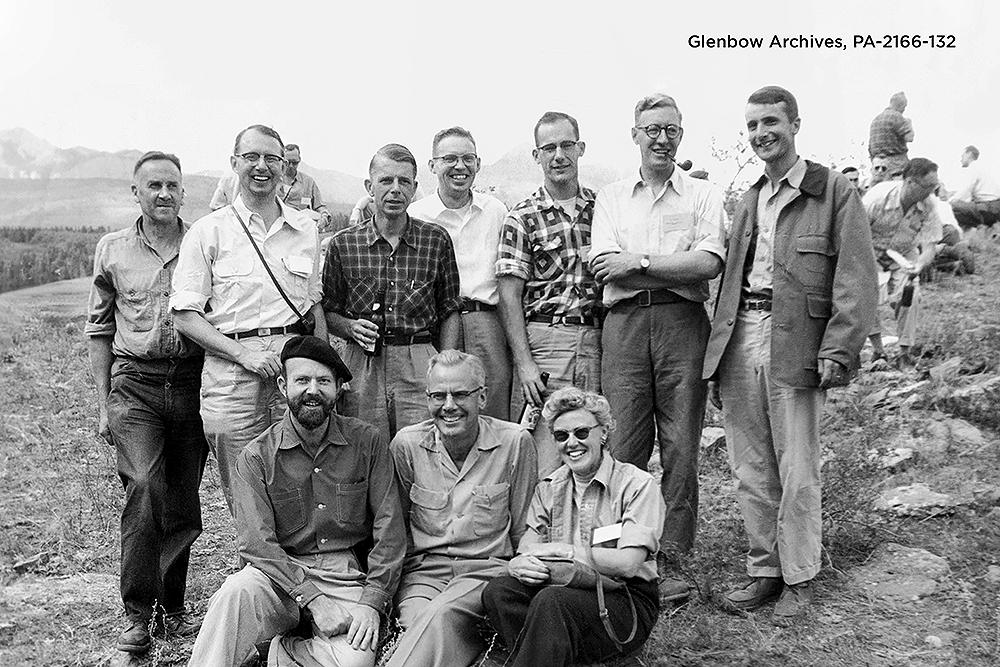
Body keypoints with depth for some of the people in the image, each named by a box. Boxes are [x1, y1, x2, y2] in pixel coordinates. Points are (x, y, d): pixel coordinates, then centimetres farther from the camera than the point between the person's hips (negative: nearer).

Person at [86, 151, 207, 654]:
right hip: (135, 384, -1)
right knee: (145, 488, -15)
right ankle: (138, 612, -2)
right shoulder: (113, 249, 7)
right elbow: (99, 329, 12)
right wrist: (103, 404, 7)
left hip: (191, 381, 1)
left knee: (183, 500, 6)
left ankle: (172, 606, 23)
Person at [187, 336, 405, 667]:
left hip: (348, 576, 1)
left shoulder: (367, 442, 2)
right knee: (237, 590, -33)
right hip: (282, 574, 0)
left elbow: (389, 527, 1)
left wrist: (372, 601, -9)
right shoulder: (256, 457, 1)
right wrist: (311, 598, -19)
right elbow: (257, 543, -8)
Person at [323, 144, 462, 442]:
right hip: (361, 365, 0)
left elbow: (450, 312, 9)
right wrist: (350, 327, -7)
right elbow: (328, 311, 14)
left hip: (422, 364, 0)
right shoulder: (343, 244, 6)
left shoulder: (436, 239, 6)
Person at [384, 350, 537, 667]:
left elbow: (522, 529, 7)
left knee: (442, 614, -32)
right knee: (421, 624, -32)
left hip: (488, 569, -1)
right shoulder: (406, 444, 1)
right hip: (423, 570, 2)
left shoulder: (515, 442, -3)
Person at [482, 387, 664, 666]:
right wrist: (517, 564, -23)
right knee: (498, 590, -23)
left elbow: (628, 564, -17)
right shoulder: (548, 488, 10)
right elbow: (526, 548, 3)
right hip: (569, 591, 5)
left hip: (626, 602, -5)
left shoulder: (637, 484, -7)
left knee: (551, 600, -34)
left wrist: (556, 549, -13)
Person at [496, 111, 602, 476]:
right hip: (545, 341, -4)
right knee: (544, 463, -5)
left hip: (599, 339, 4)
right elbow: (509, 296, -4)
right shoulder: (522, 219, 1)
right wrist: (524, 363, -13)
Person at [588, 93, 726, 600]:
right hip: (625, 324, 1)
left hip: (682, 324, -1)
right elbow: (605, 268, 1)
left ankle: (671, 560, 8)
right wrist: (680, 269, -6)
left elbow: (709, 263, -4)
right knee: (624, 448, 0)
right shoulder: (610, 198, 17)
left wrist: (639, 262, -7)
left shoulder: (704, 195, 14)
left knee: (680, 448, 0)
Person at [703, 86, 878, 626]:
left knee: (797, 475, 1)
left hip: (794, 347, -5)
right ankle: (763, 571, 24)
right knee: (750, 473, 10)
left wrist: (837, 351, -15)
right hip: (739, 342, 5)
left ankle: (798, 580, 18)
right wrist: (717, 358, 13)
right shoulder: (747, 201, 18)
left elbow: (856, 281, -6)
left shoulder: (834, 192, 0)